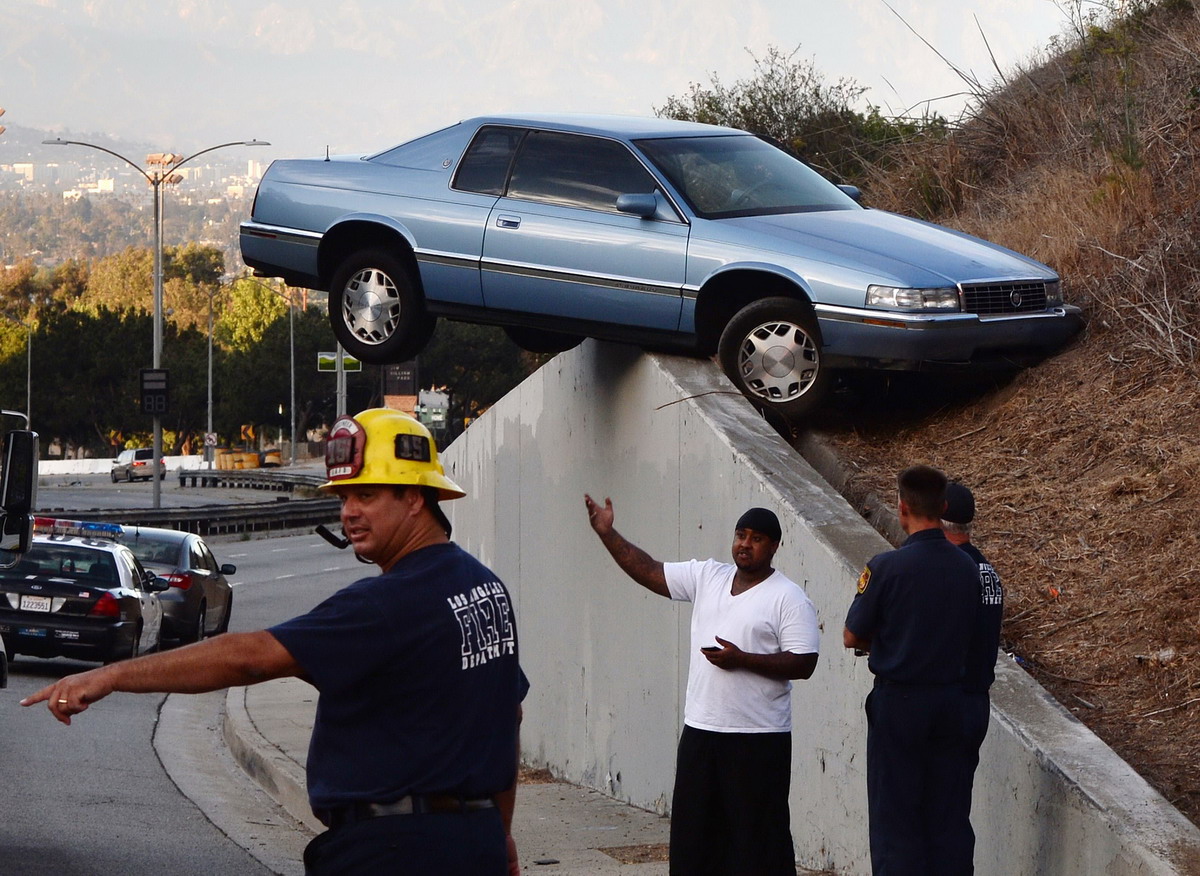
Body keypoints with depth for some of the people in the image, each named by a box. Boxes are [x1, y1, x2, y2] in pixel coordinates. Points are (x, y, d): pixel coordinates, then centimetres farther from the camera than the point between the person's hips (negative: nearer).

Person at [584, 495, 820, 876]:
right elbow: (649, 572, 11)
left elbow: (803, 663, -12)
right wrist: (607, 533, 1)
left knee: (760, 837, -3)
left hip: (759, 741, -6)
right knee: (694, 832, 10)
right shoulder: (707, 577, 11)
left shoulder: (789, 598, -7)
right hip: (700, 731, 6)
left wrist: (742, 660, -20)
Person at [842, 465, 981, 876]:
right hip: (951, 699, 4)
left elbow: (851, 637, -7)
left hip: (898, 702, -4)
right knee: (948, 816, 11)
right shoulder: (967, 568, 0)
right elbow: (968, 636, 11)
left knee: (896, 816, 3)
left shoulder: (887, 567, -15)